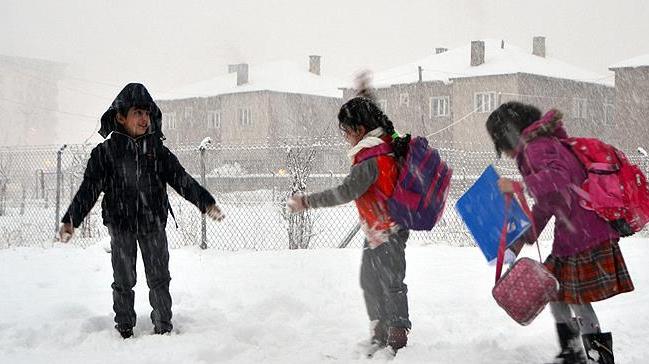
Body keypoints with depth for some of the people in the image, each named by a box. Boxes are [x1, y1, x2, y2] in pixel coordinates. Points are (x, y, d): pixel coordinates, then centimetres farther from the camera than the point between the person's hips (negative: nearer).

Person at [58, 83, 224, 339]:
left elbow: (181, 179, 0)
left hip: (153, 224, 2)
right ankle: (124, 329, 19)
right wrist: (71, 220, -15)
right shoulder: (106, 152, -4)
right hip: (121, 225, -1)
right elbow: (89, 188, -6)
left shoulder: (157, 150, 2)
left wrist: (206, 202, -11)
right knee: (124, 281, 8)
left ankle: (163, 327, 16)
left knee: (159, 279, 6)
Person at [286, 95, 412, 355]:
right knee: (369, 280, 16)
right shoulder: (388, 142, 2)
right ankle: (380, 332, 28)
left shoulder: (371, 159, -27)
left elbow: (346, 192, -31)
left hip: (387, 233, -11)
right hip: (375, 231, 11)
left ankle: (397, 339, 10)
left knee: (391, 283, -1)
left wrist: (306, 202, -28)